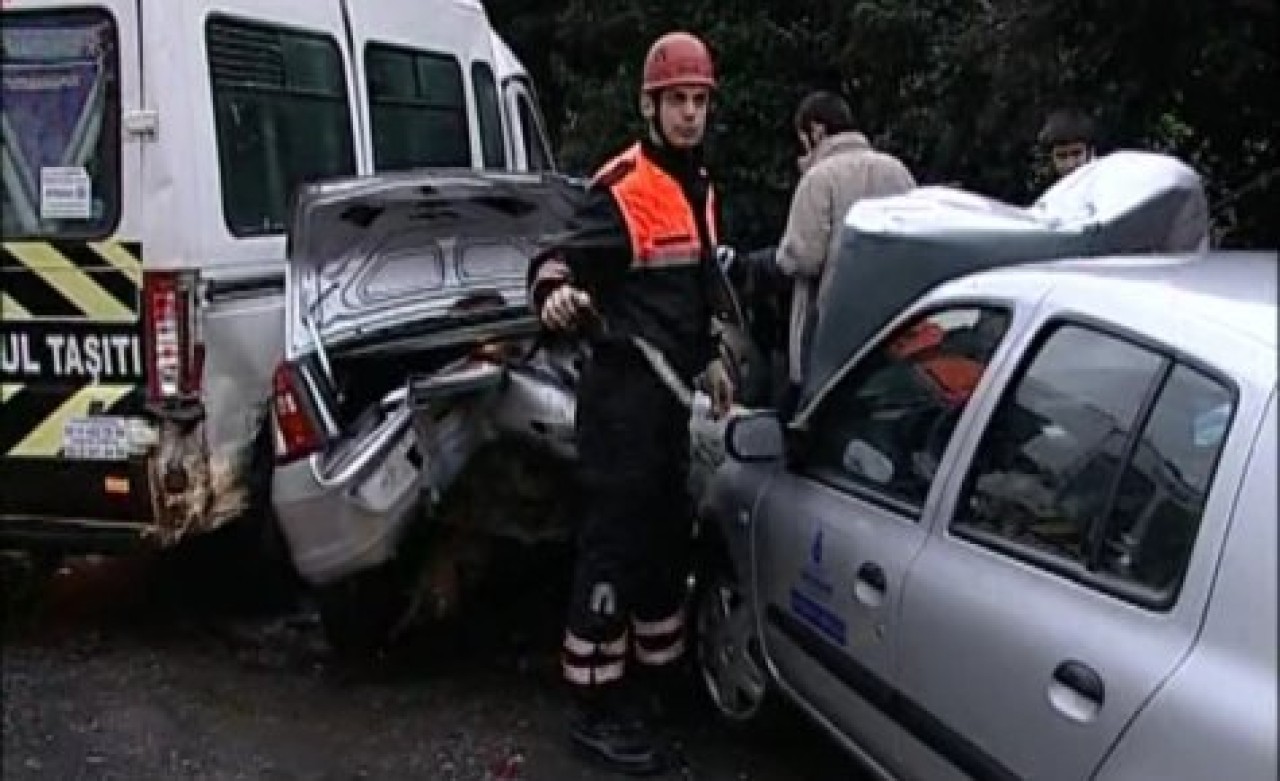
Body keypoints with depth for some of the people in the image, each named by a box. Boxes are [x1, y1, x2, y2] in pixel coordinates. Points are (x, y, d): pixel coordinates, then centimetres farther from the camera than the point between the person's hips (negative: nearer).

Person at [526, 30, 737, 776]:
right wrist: (555, 296, -42)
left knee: (669, 532, 17)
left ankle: (657, 669, 32)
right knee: (616, 540, -7)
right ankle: (598, 707, 1)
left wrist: (710, 359, 24)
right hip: (623, 393, -9)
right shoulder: (622, 188, -15)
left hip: (669, 389, 9)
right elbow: (557, 261, -20)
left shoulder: (697, 186, 14)